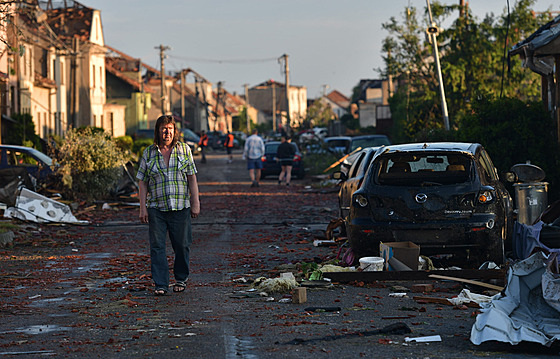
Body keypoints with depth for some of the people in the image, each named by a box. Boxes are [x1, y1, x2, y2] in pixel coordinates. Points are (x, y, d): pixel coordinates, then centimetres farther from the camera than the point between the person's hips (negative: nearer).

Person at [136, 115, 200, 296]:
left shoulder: (184, 150, 5)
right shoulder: (148, 153, 5)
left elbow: (192, 178, 5)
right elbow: (142, 182, 5)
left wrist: (195, 203, -1)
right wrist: (143, 208, -2)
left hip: (181, 207, 0)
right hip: (156, 208, 0)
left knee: (182, 245, 6)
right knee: (157, 247, -4)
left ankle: (181, 279, 25)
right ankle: (160, 284, 0)